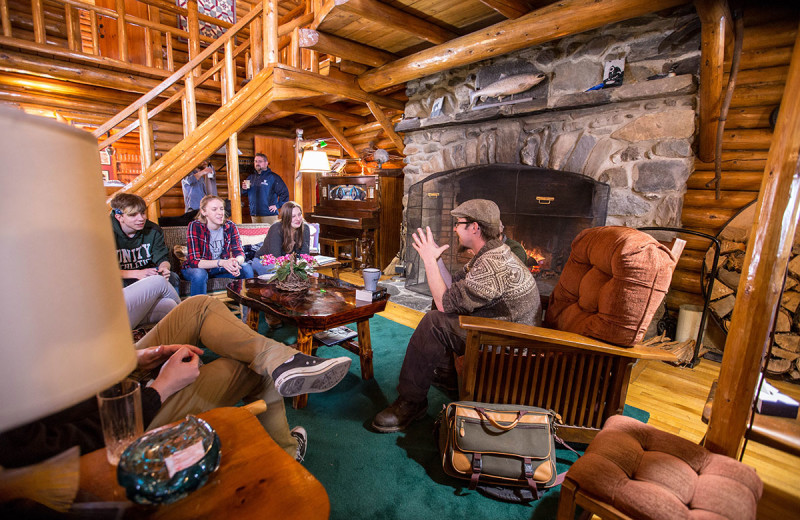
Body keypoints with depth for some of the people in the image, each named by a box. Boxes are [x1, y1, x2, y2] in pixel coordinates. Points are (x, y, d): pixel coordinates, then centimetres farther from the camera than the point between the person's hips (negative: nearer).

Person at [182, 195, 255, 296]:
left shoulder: (230, 226, -9)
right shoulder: (195, 227, -19)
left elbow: (239, 253, -11)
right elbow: (194, 261, -25)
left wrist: (236, 262, -37)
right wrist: (221, 262, -43)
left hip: (220, 268, 3)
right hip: (198, 268, -3)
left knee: (247, 268, -19)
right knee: (199, 275, -36)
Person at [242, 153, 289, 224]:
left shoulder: (273, 177, -4)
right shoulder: (251, 177, 15)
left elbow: (284, 193, -9)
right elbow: (244, 194, 22)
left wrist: (277, 205, -13)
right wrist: (244, 189, 0)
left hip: (269, 215, -6)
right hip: (254, 215, 6)